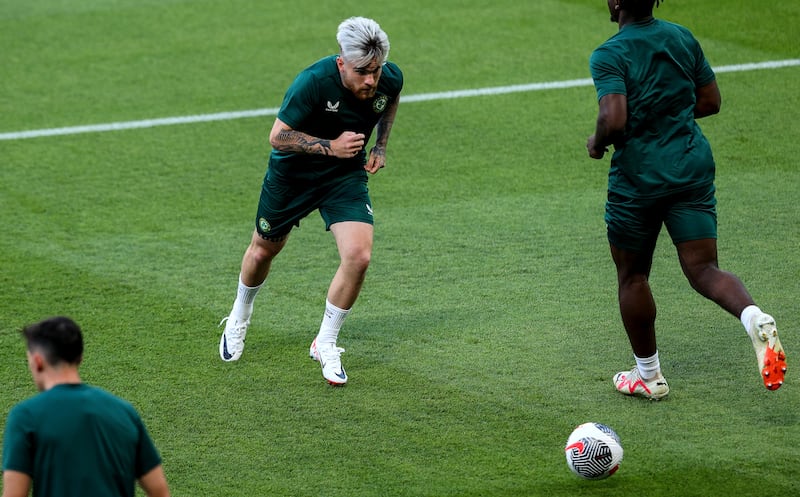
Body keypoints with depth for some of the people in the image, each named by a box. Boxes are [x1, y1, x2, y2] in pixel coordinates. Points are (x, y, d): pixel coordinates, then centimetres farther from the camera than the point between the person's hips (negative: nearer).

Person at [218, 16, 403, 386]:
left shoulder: (390, 78, -19)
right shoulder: (315, 81, -34)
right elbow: (278, 136, -24)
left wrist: (380, 146, 1)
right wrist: (330, 146, -31)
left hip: (346, 175, 2)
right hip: (292, 173, -2)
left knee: (358, 256, -19)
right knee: (264, 249, 18)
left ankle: (325, 345, 2)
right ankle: (239, 320, 50)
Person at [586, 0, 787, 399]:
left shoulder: (609, 56, -13)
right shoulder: (683, 38, 6)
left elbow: (614, 119, -25)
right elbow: (711, 101, 13)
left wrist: (597, 143, -5)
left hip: (637, 178, -4)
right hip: (693, 168, 5)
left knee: (632, 276, 15)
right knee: (703, 269, 1)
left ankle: (648, 375, 25)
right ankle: (755, 318, -30)